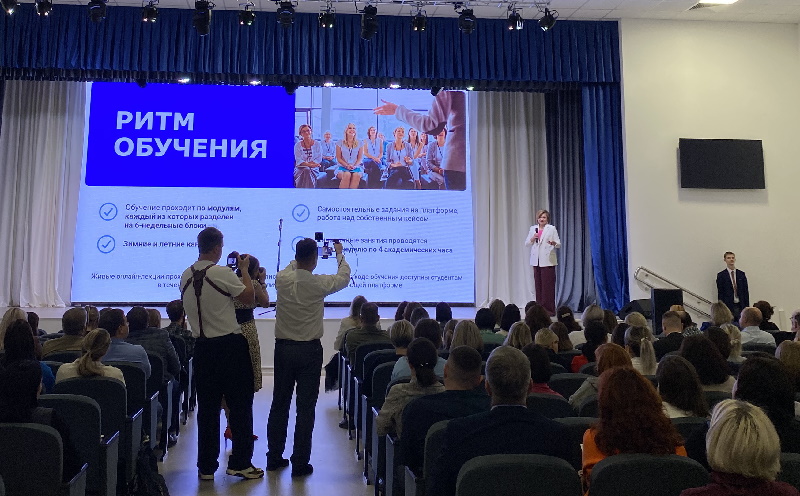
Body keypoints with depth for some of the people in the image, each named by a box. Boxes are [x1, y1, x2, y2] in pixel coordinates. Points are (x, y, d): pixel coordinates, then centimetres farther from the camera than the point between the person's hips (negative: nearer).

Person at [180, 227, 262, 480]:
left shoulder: (185, 276, 5)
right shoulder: (222, 273, -15)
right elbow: (249, 297, -6)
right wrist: (244, 269, 6)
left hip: (202, 347, 6)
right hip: (230, 346, -6)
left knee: (207, 407, 11)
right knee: (240, 405, 7)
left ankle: (206, 466, 17)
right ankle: (240, 462, 12)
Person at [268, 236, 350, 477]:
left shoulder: (282, 279, -4)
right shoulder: (319, 283, -11)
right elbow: (344, 277, 10)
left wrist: (299, 257, 36)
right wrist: (340, 254, 27)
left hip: (283, 348, 4)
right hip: (309, 351, -3)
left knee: (279, 404, 14)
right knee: (305, 408, 2)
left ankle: (274, 457, 25)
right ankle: (300, 464, 7)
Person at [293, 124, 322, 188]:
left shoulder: (317, 144, 9)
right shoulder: (297, 145, 7)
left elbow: (319, 159, 1)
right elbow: (298, 160, -4)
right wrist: (309, 164, -23)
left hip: (314, 168, 0)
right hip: (300, 168, 0)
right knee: (306, 170, -36)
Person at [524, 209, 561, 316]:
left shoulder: (552, 228, 3)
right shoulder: (533, 228, 14)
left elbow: (559, 244, 0)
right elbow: (526, 243, 13)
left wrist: (554, 243, -23)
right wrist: (532, 238, -6)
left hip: (548, 261, -4)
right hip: (536, 260, 4)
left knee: (548, 285, -7)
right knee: (538, 285, 3)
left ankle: (549, 309, -3)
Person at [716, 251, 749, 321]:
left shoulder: (741, 274, 11)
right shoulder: (721, 275, 1)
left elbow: (746, 291, 11)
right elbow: (720, 293, -1)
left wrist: (747, 306, 4)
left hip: (741, 306, 3)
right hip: (728, 306, -3)